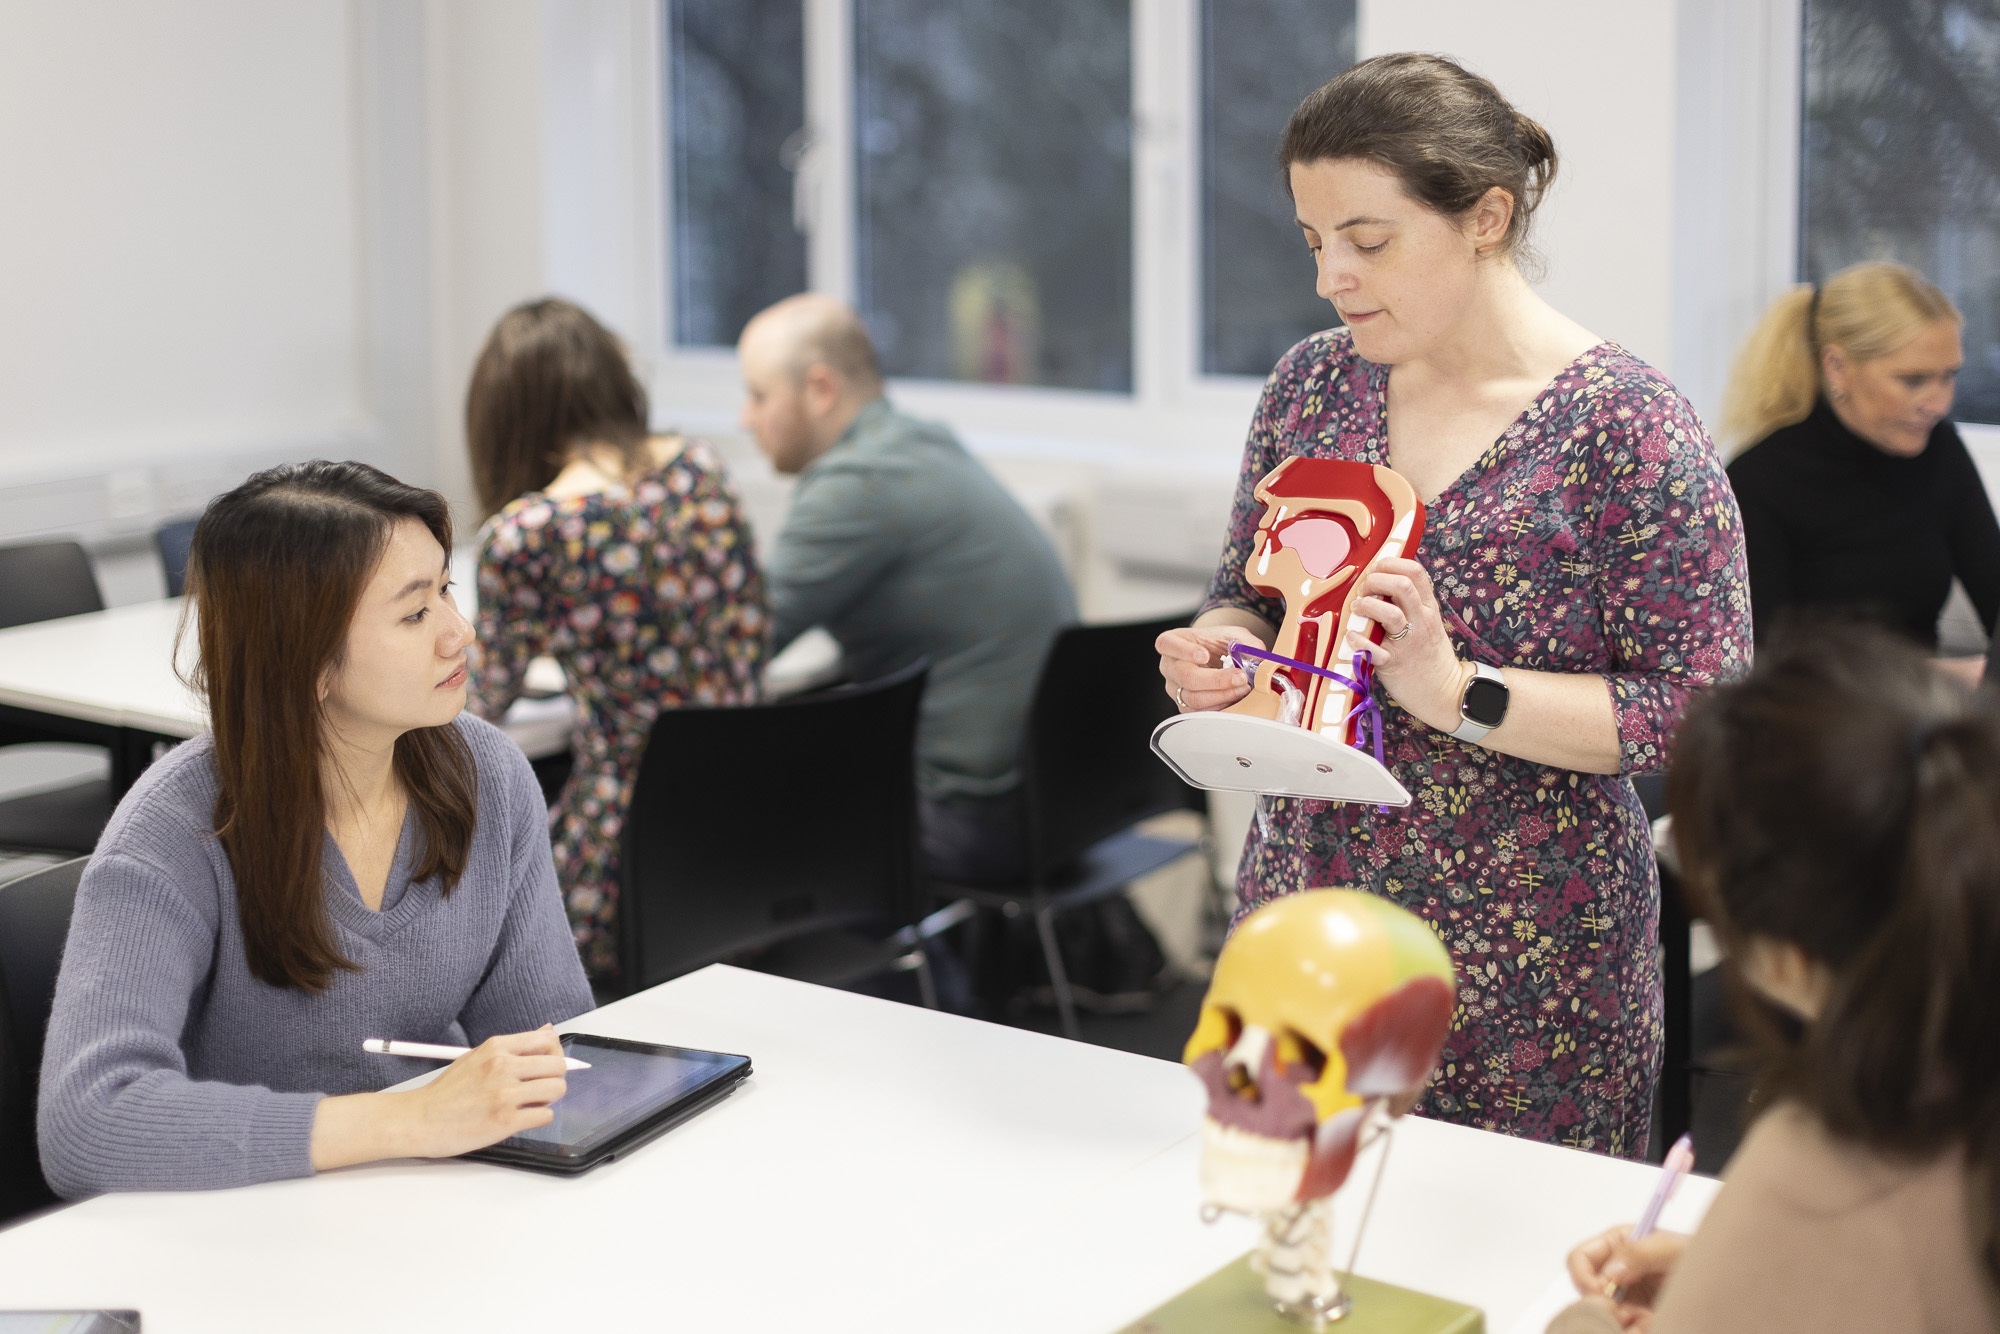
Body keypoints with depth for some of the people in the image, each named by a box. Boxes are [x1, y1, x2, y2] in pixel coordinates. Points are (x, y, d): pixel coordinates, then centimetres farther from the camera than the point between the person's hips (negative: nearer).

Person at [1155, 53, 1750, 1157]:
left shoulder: (1625, 424, -12)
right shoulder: (1311, 384, 5)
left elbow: (1704, 712, -13)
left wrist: (1457, 689, -23)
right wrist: (1217, 655, -7)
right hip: (1302, 932, 5)